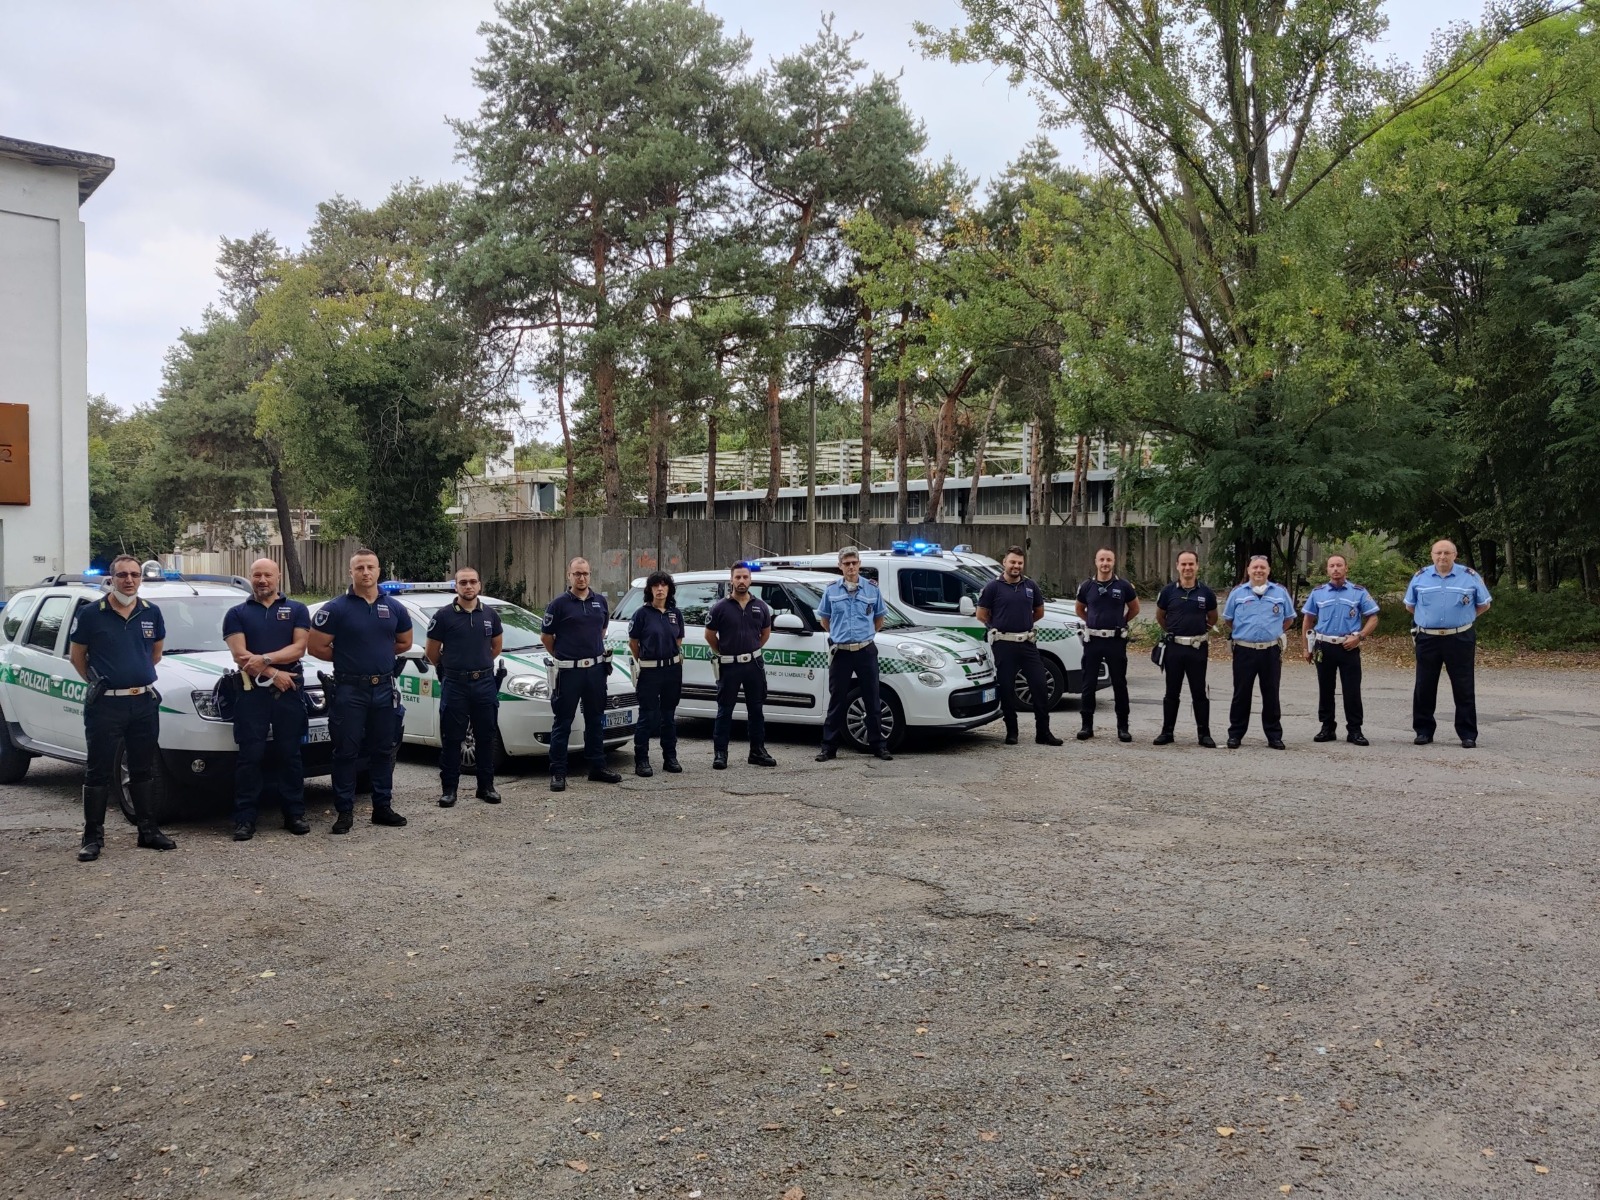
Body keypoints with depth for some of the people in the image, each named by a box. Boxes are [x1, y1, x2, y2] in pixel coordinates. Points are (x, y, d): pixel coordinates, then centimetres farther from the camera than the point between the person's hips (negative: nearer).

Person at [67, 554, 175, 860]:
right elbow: (78, 656, 4)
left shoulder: (151, 613, 4)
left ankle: (149, 831, 19)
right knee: (99, 772, 2)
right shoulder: (90, 613, -6)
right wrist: (98, 682, 7)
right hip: (105, 704, -3)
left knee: (143, 769, 11)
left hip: (144, 702, 3)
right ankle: (93, 837, 8)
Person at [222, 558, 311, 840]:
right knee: (250, 757, -2)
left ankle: (295, 814, 11)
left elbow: (299, 648, -3)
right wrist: (273, 674, -11)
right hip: (251, 692, -1)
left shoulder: (297, 610, 10)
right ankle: (245, 819, 1)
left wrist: (264, 659, -14)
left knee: (289, 755, 5)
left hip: (289, 691, 1)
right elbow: (240, 656, -3)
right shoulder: (237, 614, 9)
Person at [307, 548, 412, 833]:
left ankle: (383, 807, 20)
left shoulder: (394, 608, 5)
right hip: (349, 689, -4)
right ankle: (344, 812, 8)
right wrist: (346, 658, 1)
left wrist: (378, 655, 10)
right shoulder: (336, 608, -7)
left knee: (383, 751, 11)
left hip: (384, 689, 4)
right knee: (347, 752, 1)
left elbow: (404, 643, 19)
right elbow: (315, 646, -6)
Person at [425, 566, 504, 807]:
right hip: (454, 685, -3)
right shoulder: (444, 615, -4)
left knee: (486, 738, 8)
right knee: (451, 739, 2)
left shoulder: (490, 615, 7)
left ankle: (486, 786, 18)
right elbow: (431, 651, 4)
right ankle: (449, 789, 9)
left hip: (485, 684, 3)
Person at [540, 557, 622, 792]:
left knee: (595, 720, 13)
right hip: (568, 672, -5)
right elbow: (546, 636, 0)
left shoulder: (600, 601, 7)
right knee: (563, 723, 1)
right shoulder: (559, 604, -7)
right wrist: (561, 657, 7)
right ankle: (558, 773, 6)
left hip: (596, 669, 5)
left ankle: (597, 768, 23)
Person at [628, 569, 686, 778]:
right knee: (648, 716, -3)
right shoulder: (643, 613, -6)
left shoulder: (675, 613, 6)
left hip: (672, 669, 4)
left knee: (669, 715, 12)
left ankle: (670, 758, 19)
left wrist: (672, 657, 14)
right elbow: (633, 643, 3)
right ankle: (641, 761, 4)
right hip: (649, 670, -4)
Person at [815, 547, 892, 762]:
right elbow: (824, 619, 15)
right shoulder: (831, 590, 2)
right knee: (836, 702, 3)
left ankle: (878, 745, 12)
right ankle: (829, 747, 8)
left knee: (872, 701, 5)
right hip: (840, 653, 0)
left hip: (866, 651, 0)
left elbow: (879, 617, 16)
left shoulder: (872, 589, 2)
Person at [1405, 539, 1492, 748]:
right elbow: (1409, 606, 16)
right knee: (1424, 687, 6)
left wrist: (1461, 618, 5)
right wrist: (1429, 619, 10)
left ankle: (1468, 734, 8)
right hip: (1427, 639, 2)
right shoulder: (1420, 577, 5)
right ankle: (1424, 730, 17)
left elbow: (1484, 605, 9)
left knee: (1463, 688, 2)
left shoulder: (1471, 577, 0)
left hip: (1460, 639, -2)